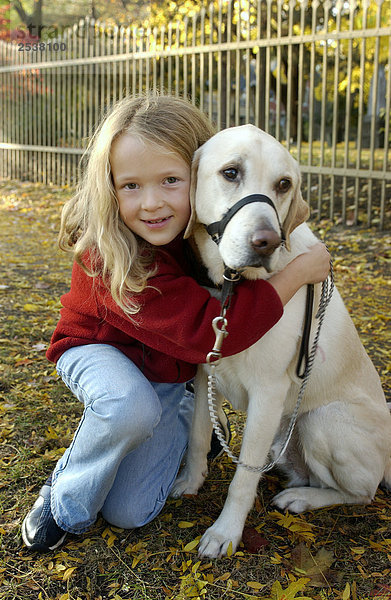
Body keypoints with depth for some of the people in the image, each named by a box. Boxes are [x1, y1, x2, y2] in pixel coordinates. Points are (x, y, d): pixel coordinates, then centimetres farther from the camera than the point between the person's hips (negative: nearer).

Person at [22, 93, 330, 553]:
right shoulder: (107, 253, -35)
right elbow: (205, 331, -41)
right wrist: (294, 275, -37)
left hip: (176, 373, 3)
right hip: (101, 352, -3)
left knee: (130, 512, -8)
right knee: (132, 406, -39)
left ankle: (192, 423, 22)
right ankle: (66, 504, -8)